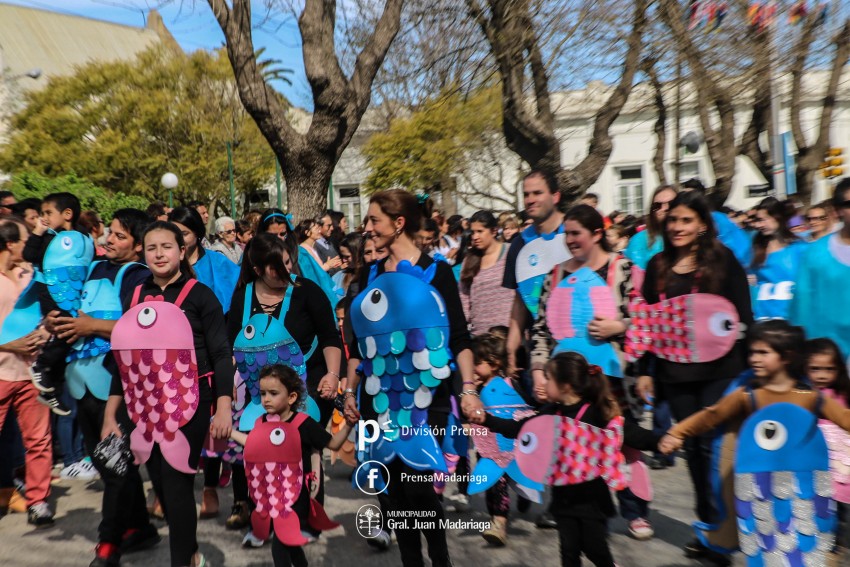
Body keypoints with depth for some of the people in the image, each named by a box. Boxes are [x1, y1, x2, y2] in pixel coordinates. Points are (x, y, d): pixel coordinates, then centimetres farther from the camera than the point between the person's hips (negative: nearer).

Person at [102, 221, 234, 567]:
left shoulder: (199, 294, -5)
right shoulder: (135, 297, 9)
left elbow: (221, 354, -8)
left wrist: (223, 409, -16)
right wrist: (110, 415, 10)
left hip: (189, 401, -5)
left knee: (177, 484, -5)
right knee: (160, 484, 12)